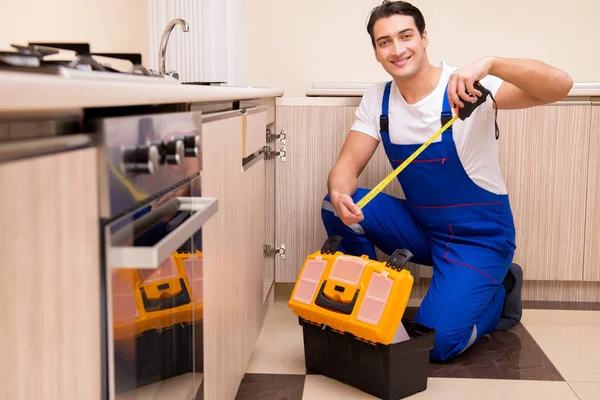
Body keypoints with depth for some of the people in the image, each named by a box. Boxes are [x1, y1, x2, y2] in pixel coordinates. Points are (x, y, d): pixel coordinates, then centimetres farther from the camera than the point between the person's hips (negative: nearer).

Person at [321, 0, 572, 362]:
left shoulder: (467, 87, -18)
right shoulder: (377, 100, -2)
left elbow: (560, 85, -29)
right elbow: (349, 165, -6)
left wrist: (490, 64, -46)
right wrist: (340, 194, -30)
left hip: (479, 237, -4)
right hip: (420, 227, 5)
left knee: (434, 344, -18)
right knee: (336, 206, -17)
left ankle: (500, 294, 13)